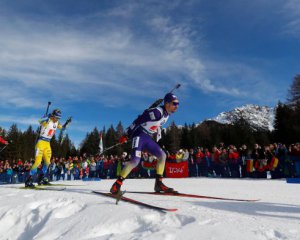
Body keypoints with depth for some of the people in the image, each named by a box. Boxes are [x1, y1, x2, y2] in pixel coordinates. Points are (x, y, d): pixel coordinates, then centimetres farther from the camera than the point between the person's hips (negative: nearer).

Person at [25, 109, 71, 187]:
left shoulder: (56, 123, 7)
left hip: (48, 144, 8)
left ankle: (41, 178, 27)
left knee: (47, 162, 11)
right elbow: (40, 121, -36)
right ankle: (29, 180, -6)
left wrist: (67, 123, 6)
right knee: (38, 162, -14)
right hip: (41, 142, -8)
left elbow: (62, 128, 22)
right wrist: (48, 117, -49)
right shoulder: (47, 121, -14)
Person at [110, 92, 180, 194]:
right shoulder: (157, 112, -21)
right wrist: (126, 135, -17)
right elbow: (138, 121, -19)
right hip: (139, 135, -9)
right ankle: (117, 184, -10)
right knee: (135, 160, -21)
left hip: (148, 138, 9)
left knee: (162, 155, 2)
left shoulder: (166, 114, 7)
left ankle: (158, 183, 8)